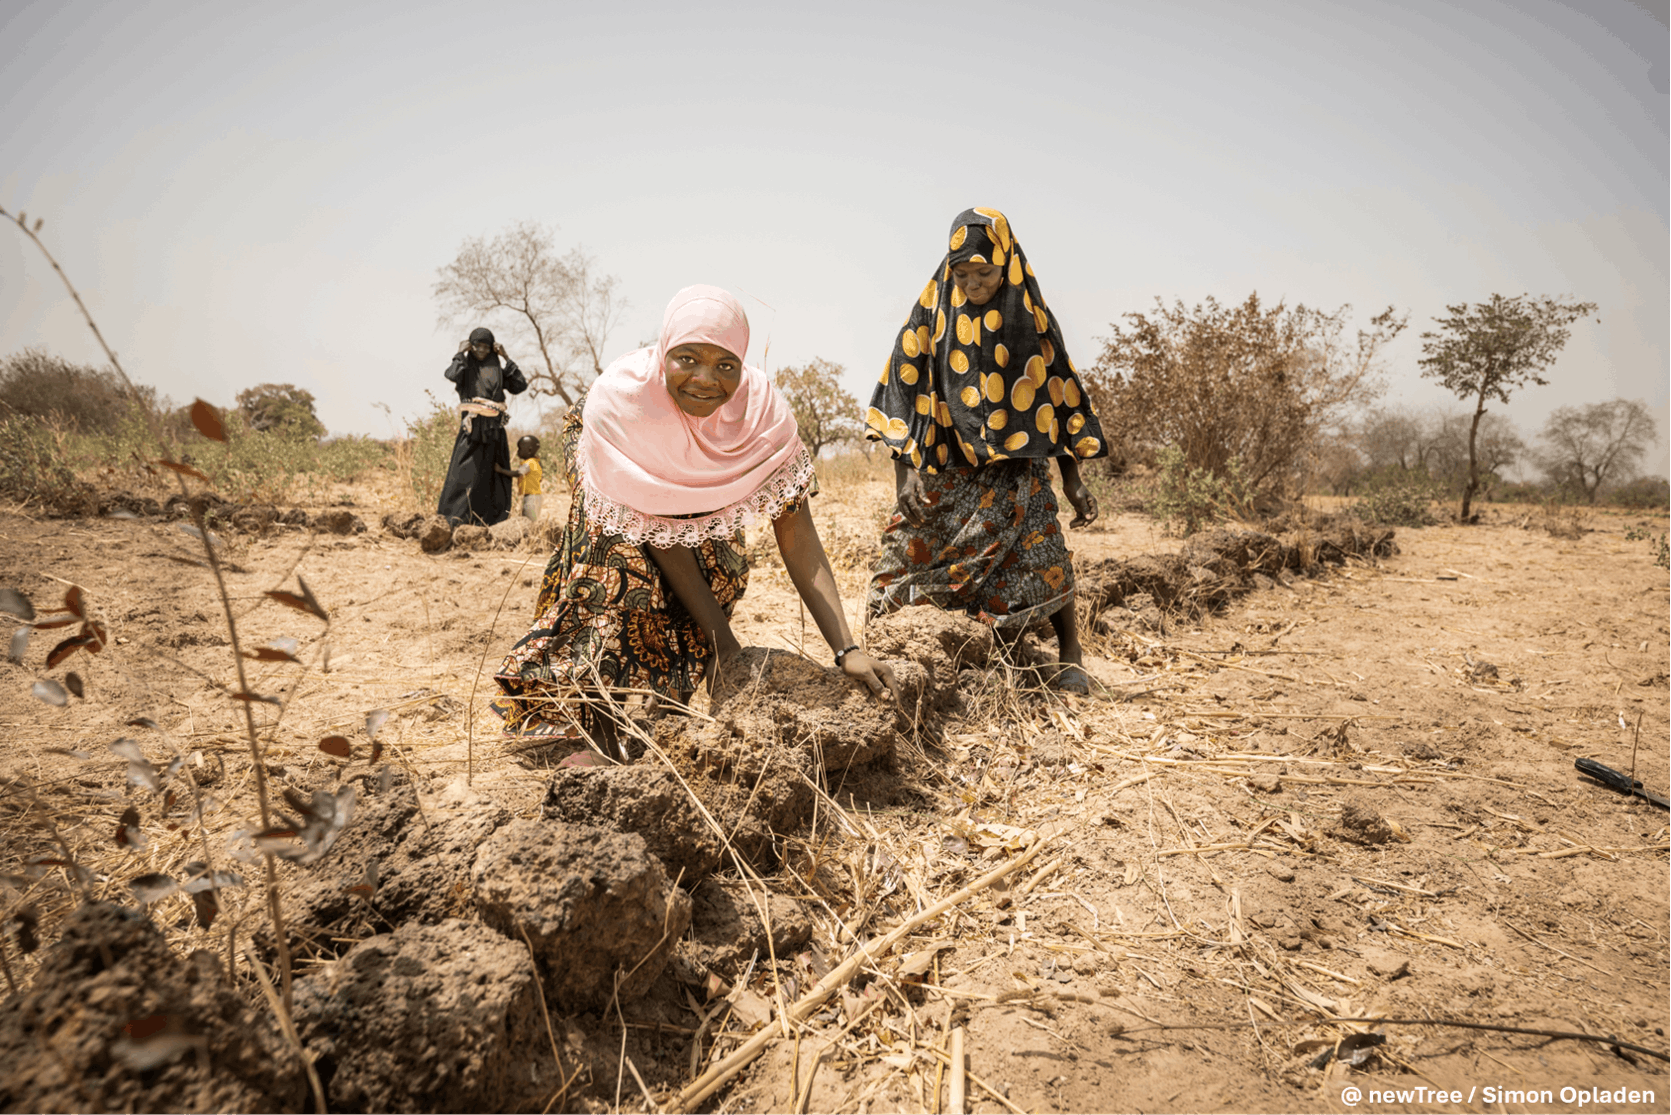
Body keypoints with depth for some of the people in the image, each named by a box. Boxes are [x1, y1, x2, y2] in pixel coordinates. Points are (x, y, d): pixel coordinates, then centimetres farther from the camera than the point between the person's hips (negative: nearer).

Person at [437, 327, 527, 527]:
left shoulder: (497, 367, 14)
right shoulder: (464, 364, 7)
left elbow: (520, 386, 2)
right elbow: (453, 375, -17)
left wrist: (506, 359, 2)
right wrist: (460, 353, -4)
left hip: (494, 428, 3)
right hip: (471, 425, -3)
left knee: (492, 471, 4)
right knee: (465, 470, -8)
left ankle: (487, 517, 10)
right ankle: (455, 517, -5)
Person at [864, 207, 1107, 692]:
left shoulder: (1030, 318, 0)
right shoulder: (932, 313, -1)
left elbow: (1058, 395, 4)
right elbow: (905, 389, -2)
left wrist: (1073, 480, 1)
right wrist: (904, 471, -11)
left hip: (1014, 466, -1)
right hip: (942, 465, 1)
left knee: (1040, 553, -15)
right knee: (913, 552, -2)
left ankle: (1070, 654, -2)